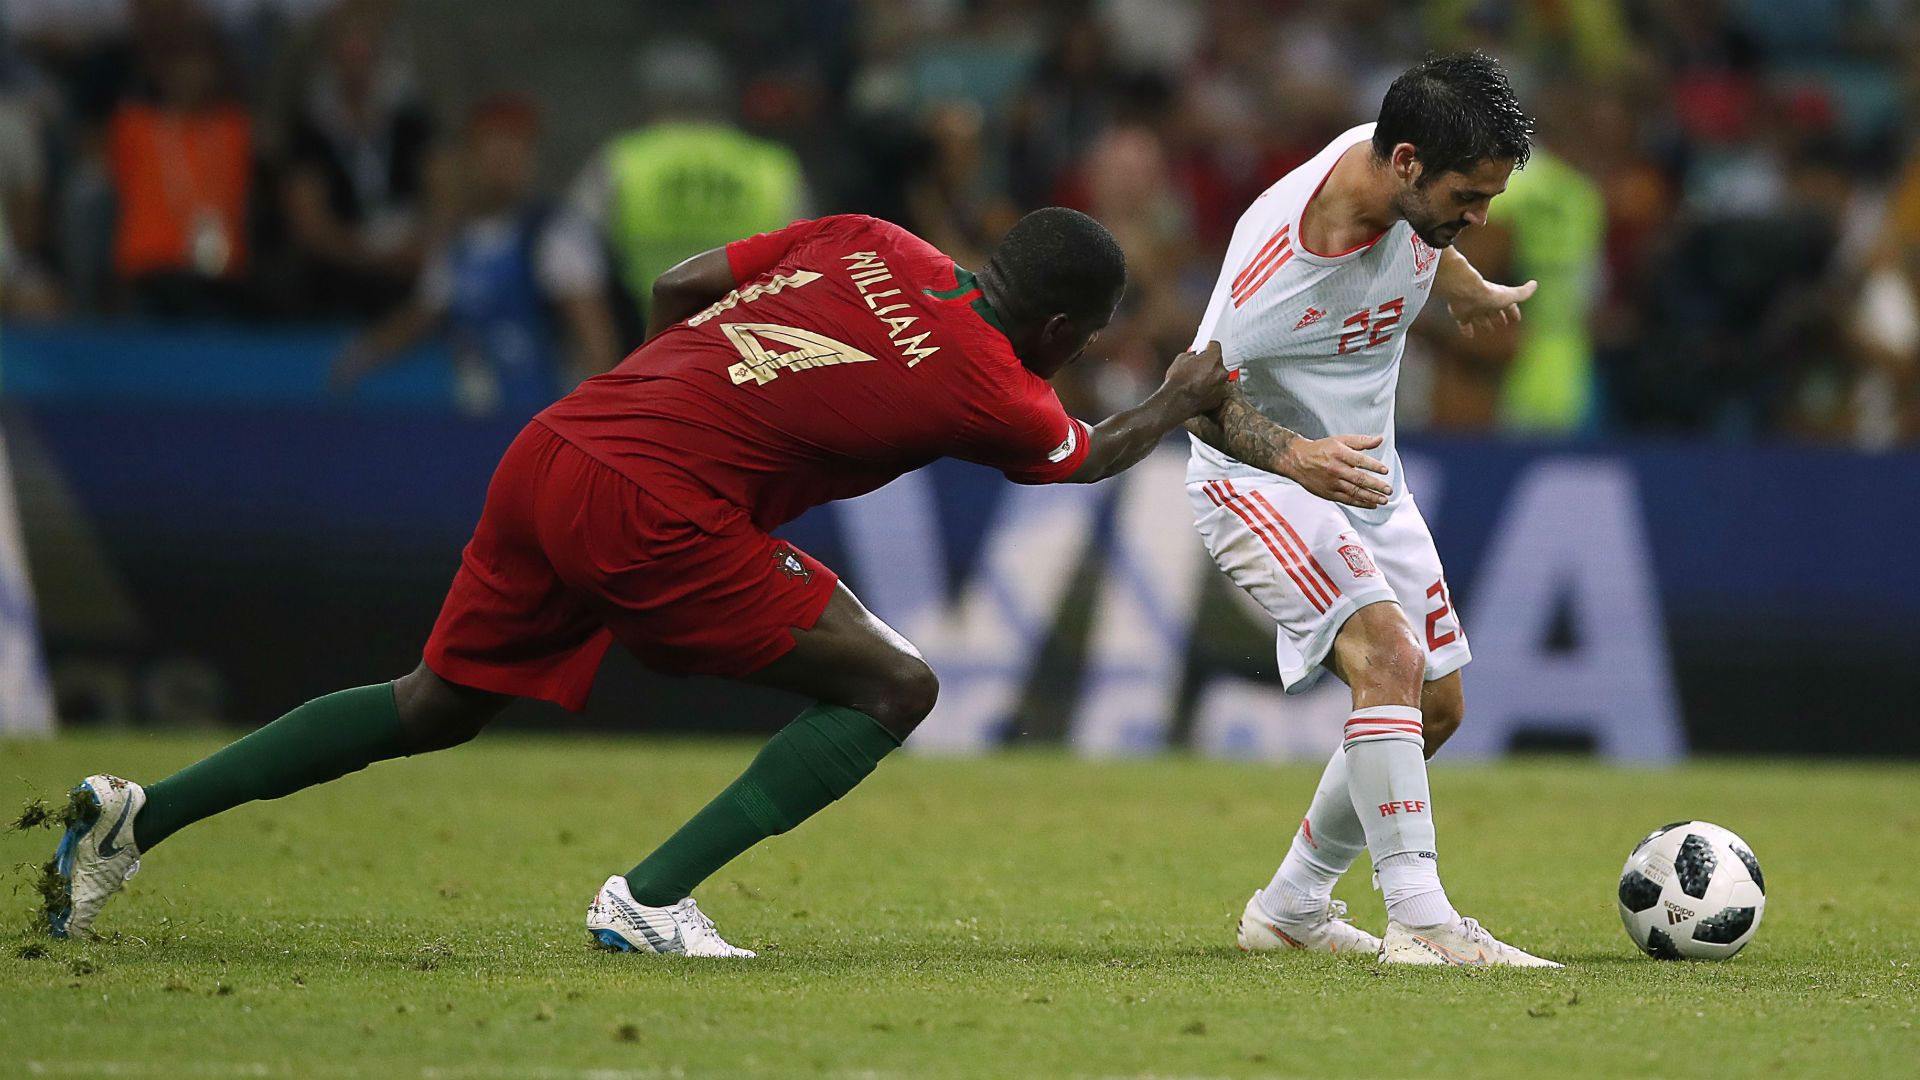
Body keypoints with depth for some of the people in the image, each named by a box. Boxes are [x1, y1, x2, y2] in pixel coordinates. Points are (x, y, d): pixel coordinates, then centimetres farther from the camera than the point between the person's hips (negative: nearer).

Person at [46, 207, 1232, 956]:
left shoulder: (866, 243, 14)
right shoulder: (994, 388, -1)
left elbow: (680, 286, 19)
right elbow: (1090, 458, 22)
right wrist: (1180, 403, 41)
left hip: (552, 448, 8)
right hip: (653, 512, -8)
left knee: (437, 705, 24)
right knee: (895, 686, 1)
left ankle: (141, 814, 20)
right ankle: (653, 899, -4)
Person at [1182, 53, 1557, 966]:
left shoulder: (1407, 185, -12)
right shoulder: (1284, 250, -33)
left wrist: (1472, 293, 35)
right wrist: (1293, 456, -39)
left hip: (1365, 476, 8)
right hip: (1256, 482, -8)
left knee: (1435, 706, 11)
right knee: (1387, 653, -29)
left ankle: (1290, 907, 26)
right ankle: (1420, 920, -32)